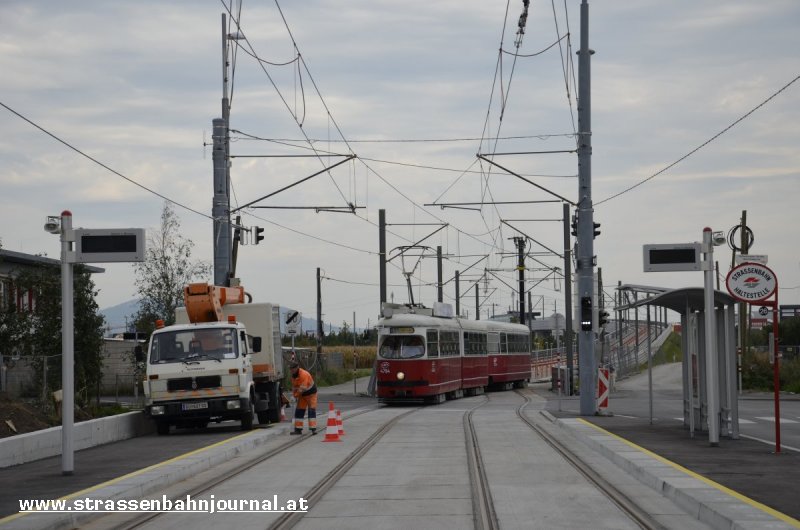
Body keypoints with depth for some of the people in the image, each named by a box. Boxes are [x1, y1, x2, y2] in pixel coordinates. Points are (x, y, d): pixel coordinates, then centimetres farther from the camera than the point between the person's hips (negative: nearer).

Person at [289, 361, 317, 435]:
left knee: (312, 410, -13)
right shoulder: (293, 375, -1)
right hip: (302, 395, 8)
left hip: (311, 393, -8)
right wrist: (294, 395, -6)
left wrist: (295, 395, -24)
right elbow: (294, 386, 8)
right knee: (299, 411, 5)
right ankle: (298, 429, 10)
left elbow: (303, 388, -31)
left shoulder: (304, 374, -28)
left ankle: (313, 429, -15)